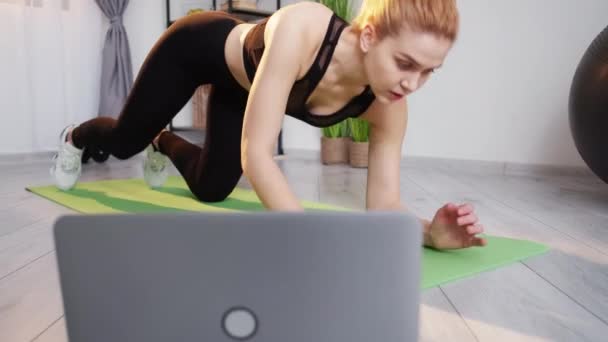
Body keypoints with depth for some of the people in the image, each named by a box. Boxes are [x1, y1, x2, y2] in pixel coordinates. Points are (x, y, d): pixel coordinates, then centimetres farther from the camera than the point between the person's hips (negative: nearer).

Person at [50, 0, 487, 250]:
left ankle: (162, 146, 52)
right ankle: (75, 138, 57)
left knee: (211, 190, 17)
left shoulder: (387, 105, -30)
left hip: (240, 86, 5)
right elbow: (256, 153, -48)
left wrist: (429, 231, -46)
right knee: (125, 141, 17)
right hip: (200, 45, -4)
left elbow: (383, 202, -27)